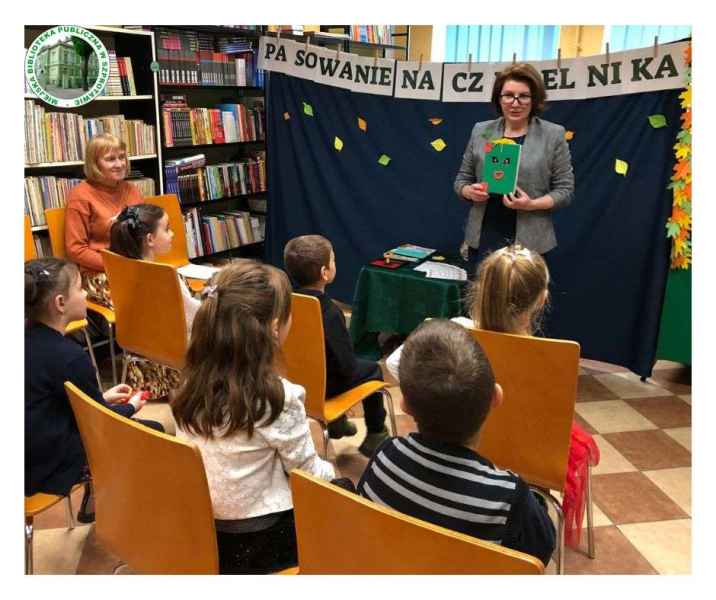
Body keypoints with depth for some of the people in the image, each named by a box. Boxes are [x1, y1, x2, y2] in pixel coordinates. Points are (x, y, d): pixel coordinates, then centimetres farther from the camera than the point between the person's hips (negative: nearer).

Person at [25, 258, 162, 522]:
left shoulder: (30, 339, -1)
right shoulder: (69, 355, -26)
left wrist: (102, 397, 15)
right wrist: (131, 407, 6)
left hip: (34, 449, 9)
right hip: (51, 465, -8)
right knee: (152, 433, 1)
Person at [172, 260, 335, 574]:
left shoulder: (193, 380, -8)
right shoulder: (278, 398, -25)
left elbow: (208, 455, 4)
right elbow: (308, 472, -12)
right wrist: (329, 472, 10)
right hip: (258, 539, -5)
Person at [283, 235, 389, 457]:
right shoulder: (330, 312, -31)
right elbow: (348, 366, -26)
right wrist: (354, 367, -3)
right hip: (320, 385, -6)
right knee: (372, 369, 19)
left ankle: (337, 422, 46)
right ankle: (375, 435, 30)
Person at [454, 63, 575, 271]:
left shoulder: (553, 135, 0)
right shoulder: (481, 131, 7)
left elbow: (565, 189, -1)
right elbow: (461, 178, 13)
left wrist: (533, 205, -17)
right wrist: (469, 191, -10)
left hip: (528, 241, -2)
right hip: (482, 238, 2)